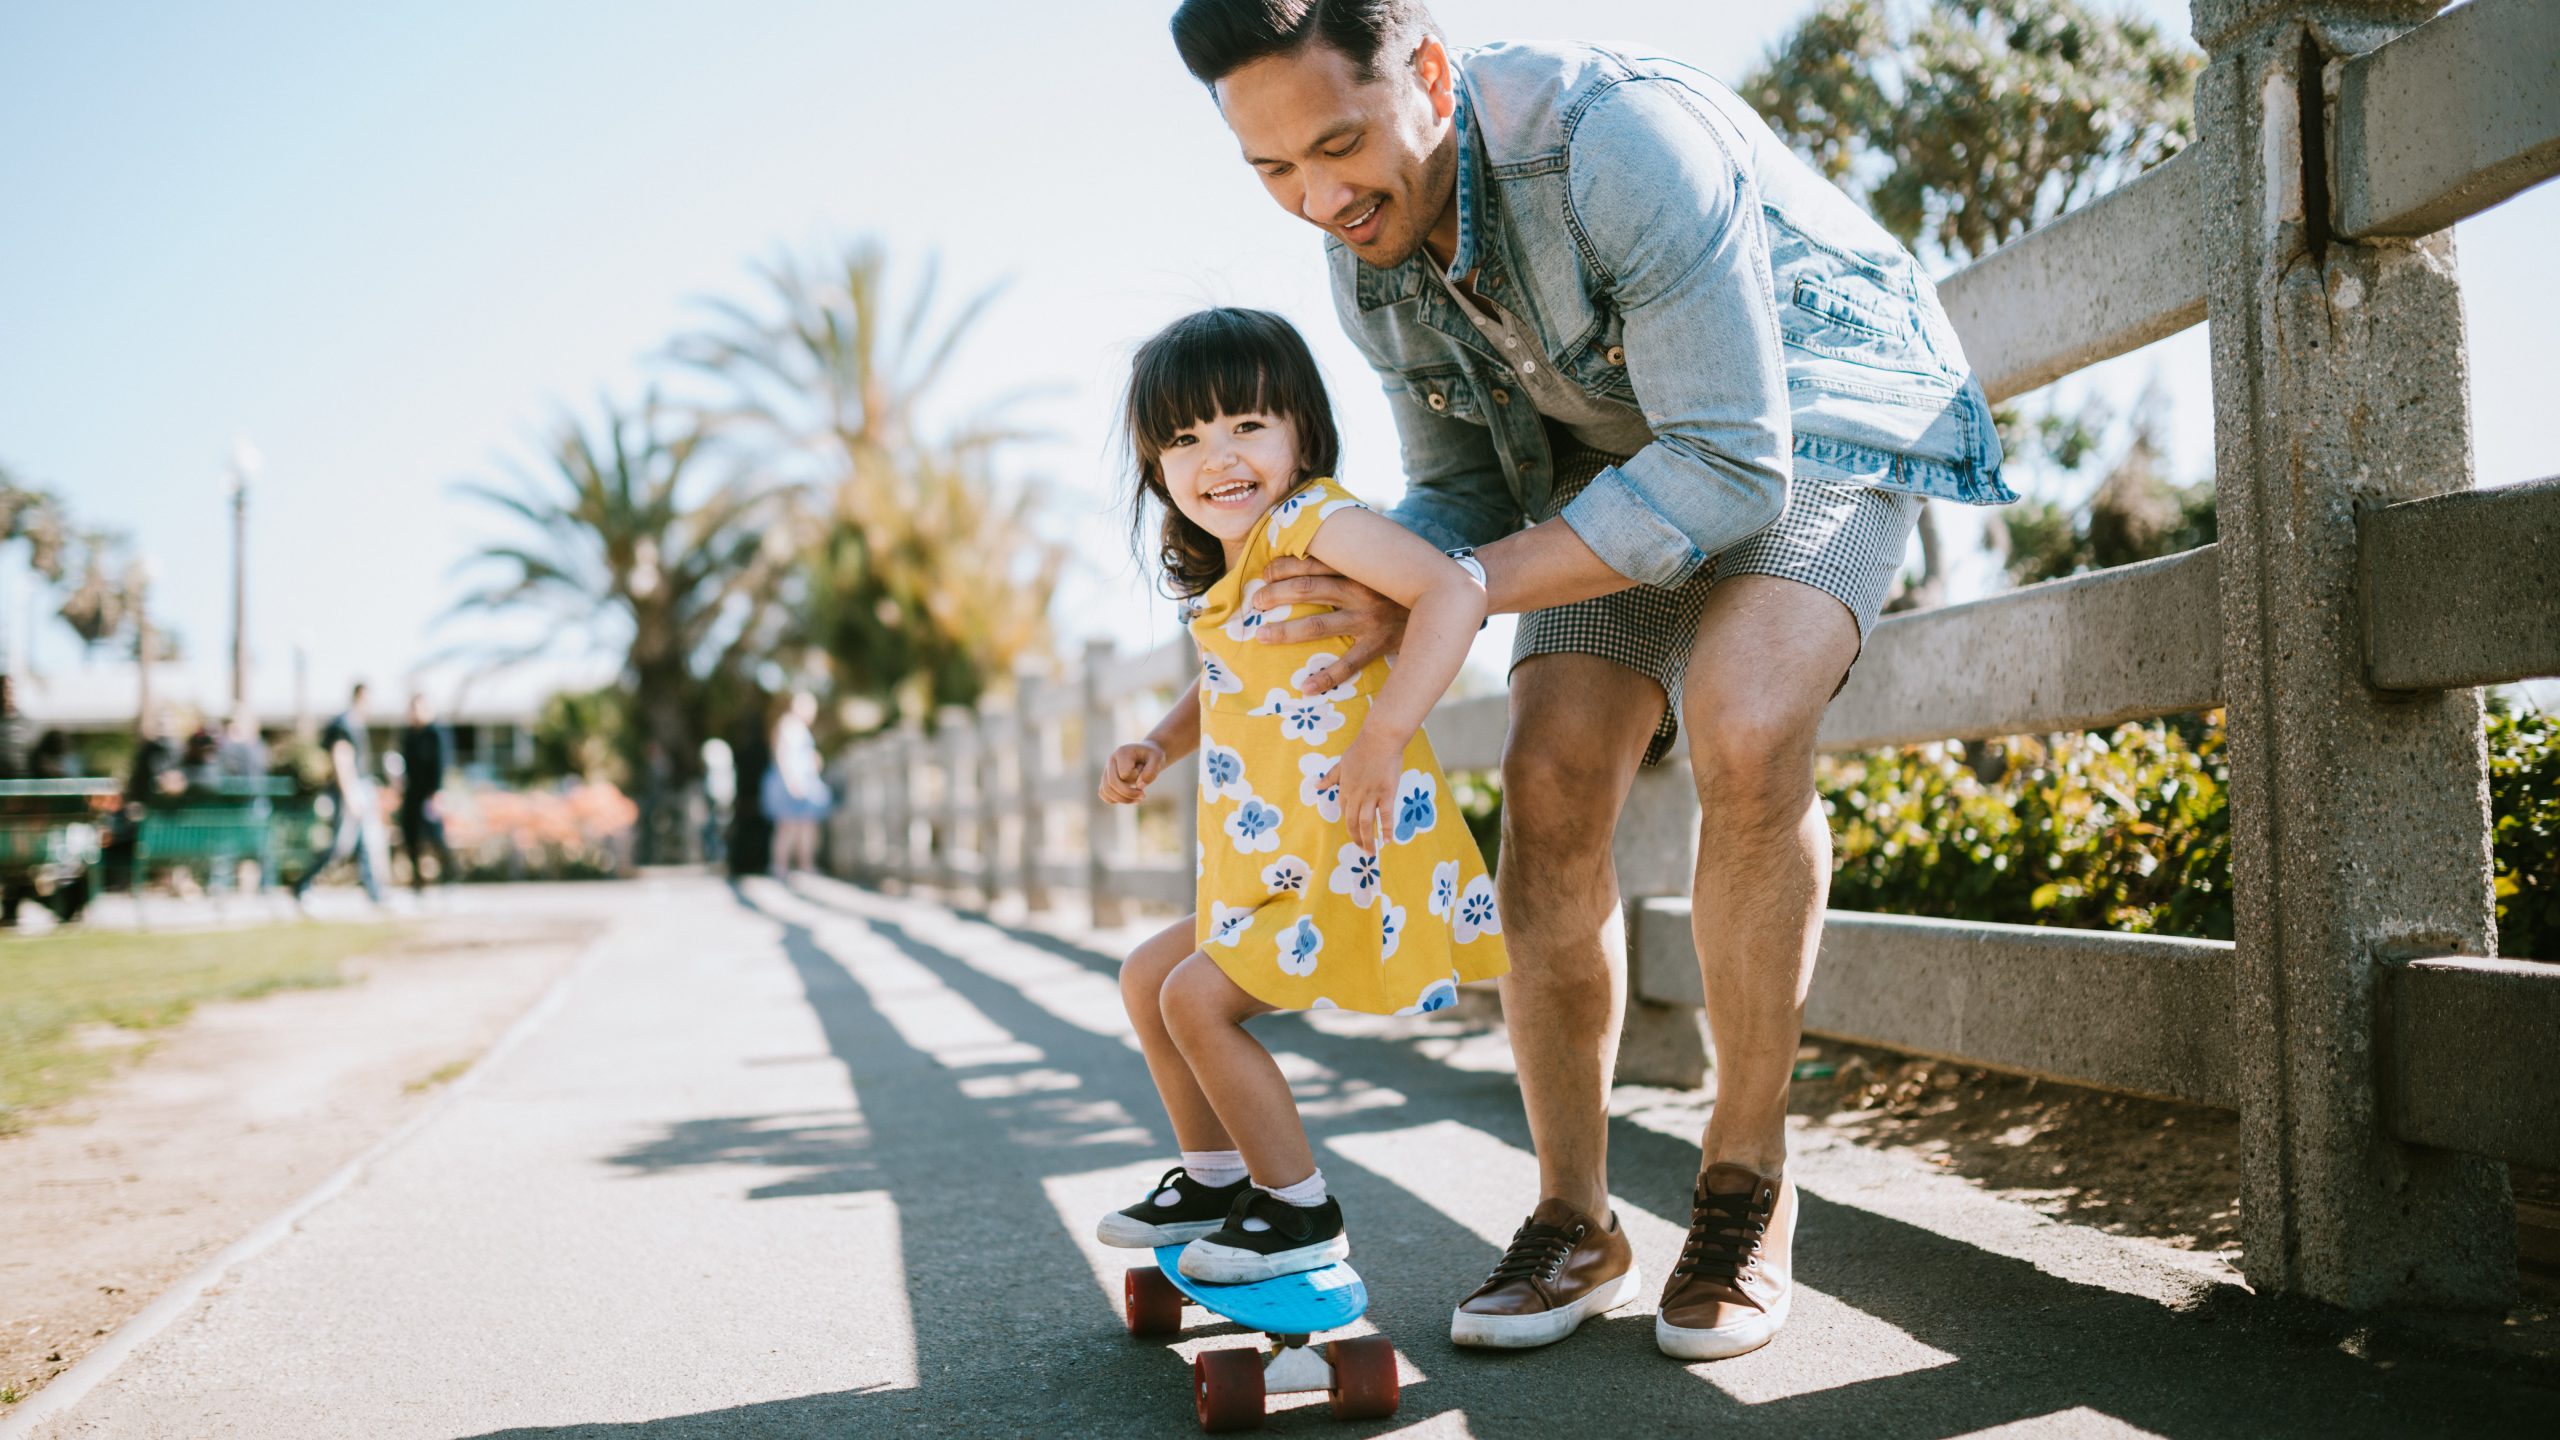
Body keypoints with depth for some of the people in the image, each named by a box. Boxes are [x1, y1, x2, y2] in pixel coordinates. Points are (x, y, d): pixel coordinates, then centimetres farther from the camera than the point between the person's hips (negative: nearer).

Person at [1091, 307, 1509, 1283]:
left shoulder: (1313, 518, -16)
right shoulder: (1227, 578, 12)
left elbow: (1455, 591, -30)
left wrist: (1383, 735, -33)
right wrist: (1157, 748, 12)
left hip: (1350, 860, -10)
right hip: (1275, 870, 10)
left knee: (1197, 997, -11)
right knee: (1148, 977, 19)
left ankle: (1301, 1213, 4)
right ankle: (1214, 1179, 32)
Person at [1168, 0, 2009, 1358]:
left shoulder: (1622, 137, -34)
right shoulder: (1367, 257, -10)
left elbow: (1728, 469, -34)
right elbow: (1464, 491, 2)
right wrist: (1364, 594, -21)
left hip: (1815, 413, -6)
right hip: (1624, 452, 6)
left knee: (1743, 729, -31)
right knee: (1550, 783, -13)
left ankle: (1745, 1183, -11)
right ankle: (1573, 1222, 1)